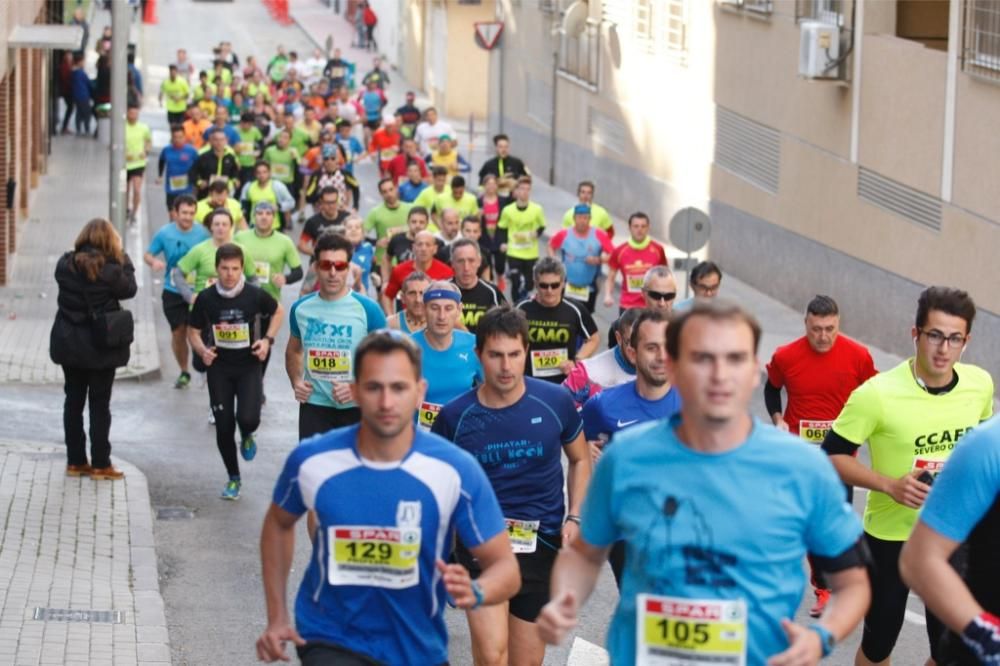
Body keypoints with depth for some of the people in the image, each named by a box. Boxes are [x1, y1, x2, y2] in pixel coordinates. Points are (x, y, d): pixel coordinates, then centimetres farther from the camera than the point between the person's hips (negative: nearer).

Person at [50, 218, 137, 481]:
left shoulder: (65, 264, -5)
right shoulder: (109, 269, -18)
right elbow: (129, 289, -3)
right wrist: (121, 255, 4)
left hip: (68, 343, 4)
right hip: (100, 345, -4)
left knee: (73, 400, 13)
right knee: (100, 404, 5)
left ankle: (75, 461, 17)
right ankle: (100, 464, 9)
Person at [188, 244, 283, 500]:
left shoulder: (255, 295, -10)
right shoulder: (206, 298, -8)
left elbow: (278, 312, 10)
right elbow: (193, 331, 3)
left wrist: (268, 340, -4)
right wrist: (202, 350, -17)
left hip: (249, 366, -1)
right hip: (219, 368, 1)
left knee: (248, 418, -19)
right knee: (224, 427, 2)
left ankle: (247, 436, 21)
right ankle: (233, 478, 23)